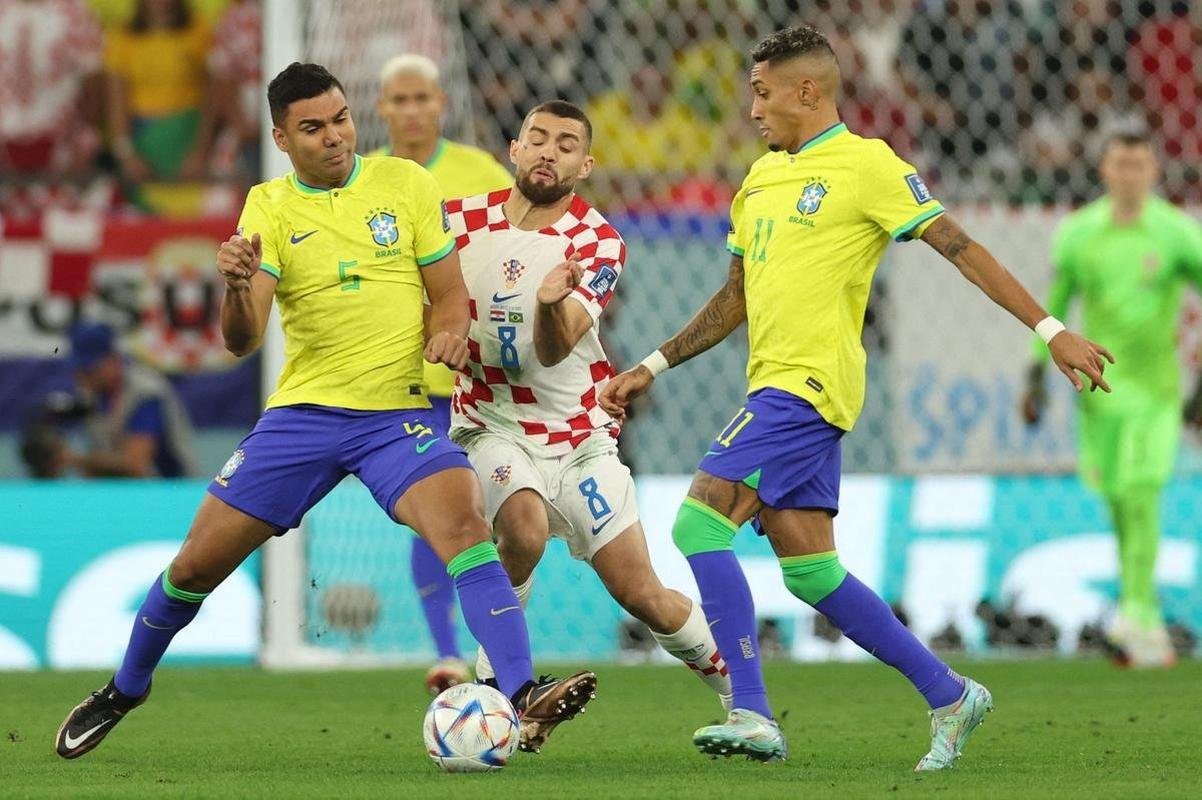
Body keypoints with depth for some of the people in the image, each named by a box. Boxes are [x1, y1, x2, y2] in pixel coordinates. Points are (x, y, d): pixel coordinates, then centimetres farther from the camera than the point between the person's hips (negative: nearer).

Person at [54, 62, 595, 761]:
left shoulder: (405, 184, 0)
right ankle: (126, 690, 31)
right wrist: (237, 286, -31)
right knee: (198, 565, 4)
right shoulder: (269, 208, 0)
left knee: (465, 521, -29)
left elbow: (449, 293, 6)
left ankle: (525, 701, -36)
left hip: (399, 414, -1)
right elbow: (241, 342, -9)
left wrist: (448, 331, -18)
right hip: (302, 410, 1)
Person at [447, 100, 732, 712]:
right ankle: (493, 678, -13)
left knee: (641, 594, -2)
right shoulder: (462, 220, -3)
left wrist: (552, 302, -45)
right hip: (494, 427, 0)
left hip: (580, 439, 0)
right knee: (524, 529, -33)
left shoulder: (598, 244, -10)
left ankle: (736, 691, 24)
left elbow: (553, 350, -22)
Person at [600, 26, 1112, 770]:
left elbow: (962, 248, -7)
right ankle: (950, 696, 16)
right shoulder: (762, 178, 19)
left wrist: (1050, 330, -12)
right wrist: (653, 367, 25)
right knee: (811, 571, 6)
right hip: (776, 386, 8)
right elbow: (734, 302, 28)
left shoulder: (865, 164, -5)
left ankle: (752, 714, -17)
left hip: (810, 381, -8)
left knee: (699, 523, -17)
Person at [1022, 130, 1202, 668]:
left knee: (1141, 497, -16)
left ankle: (1134, 615, -18)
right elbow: (1053, 308, 13)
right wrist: (1036, 377, 7)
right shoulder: (1078, 234, 3)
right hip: (1100, 386, 3)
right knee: (1119, 505, 4)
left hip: (1156, 387, -3)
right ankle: (1150, 625, 14)